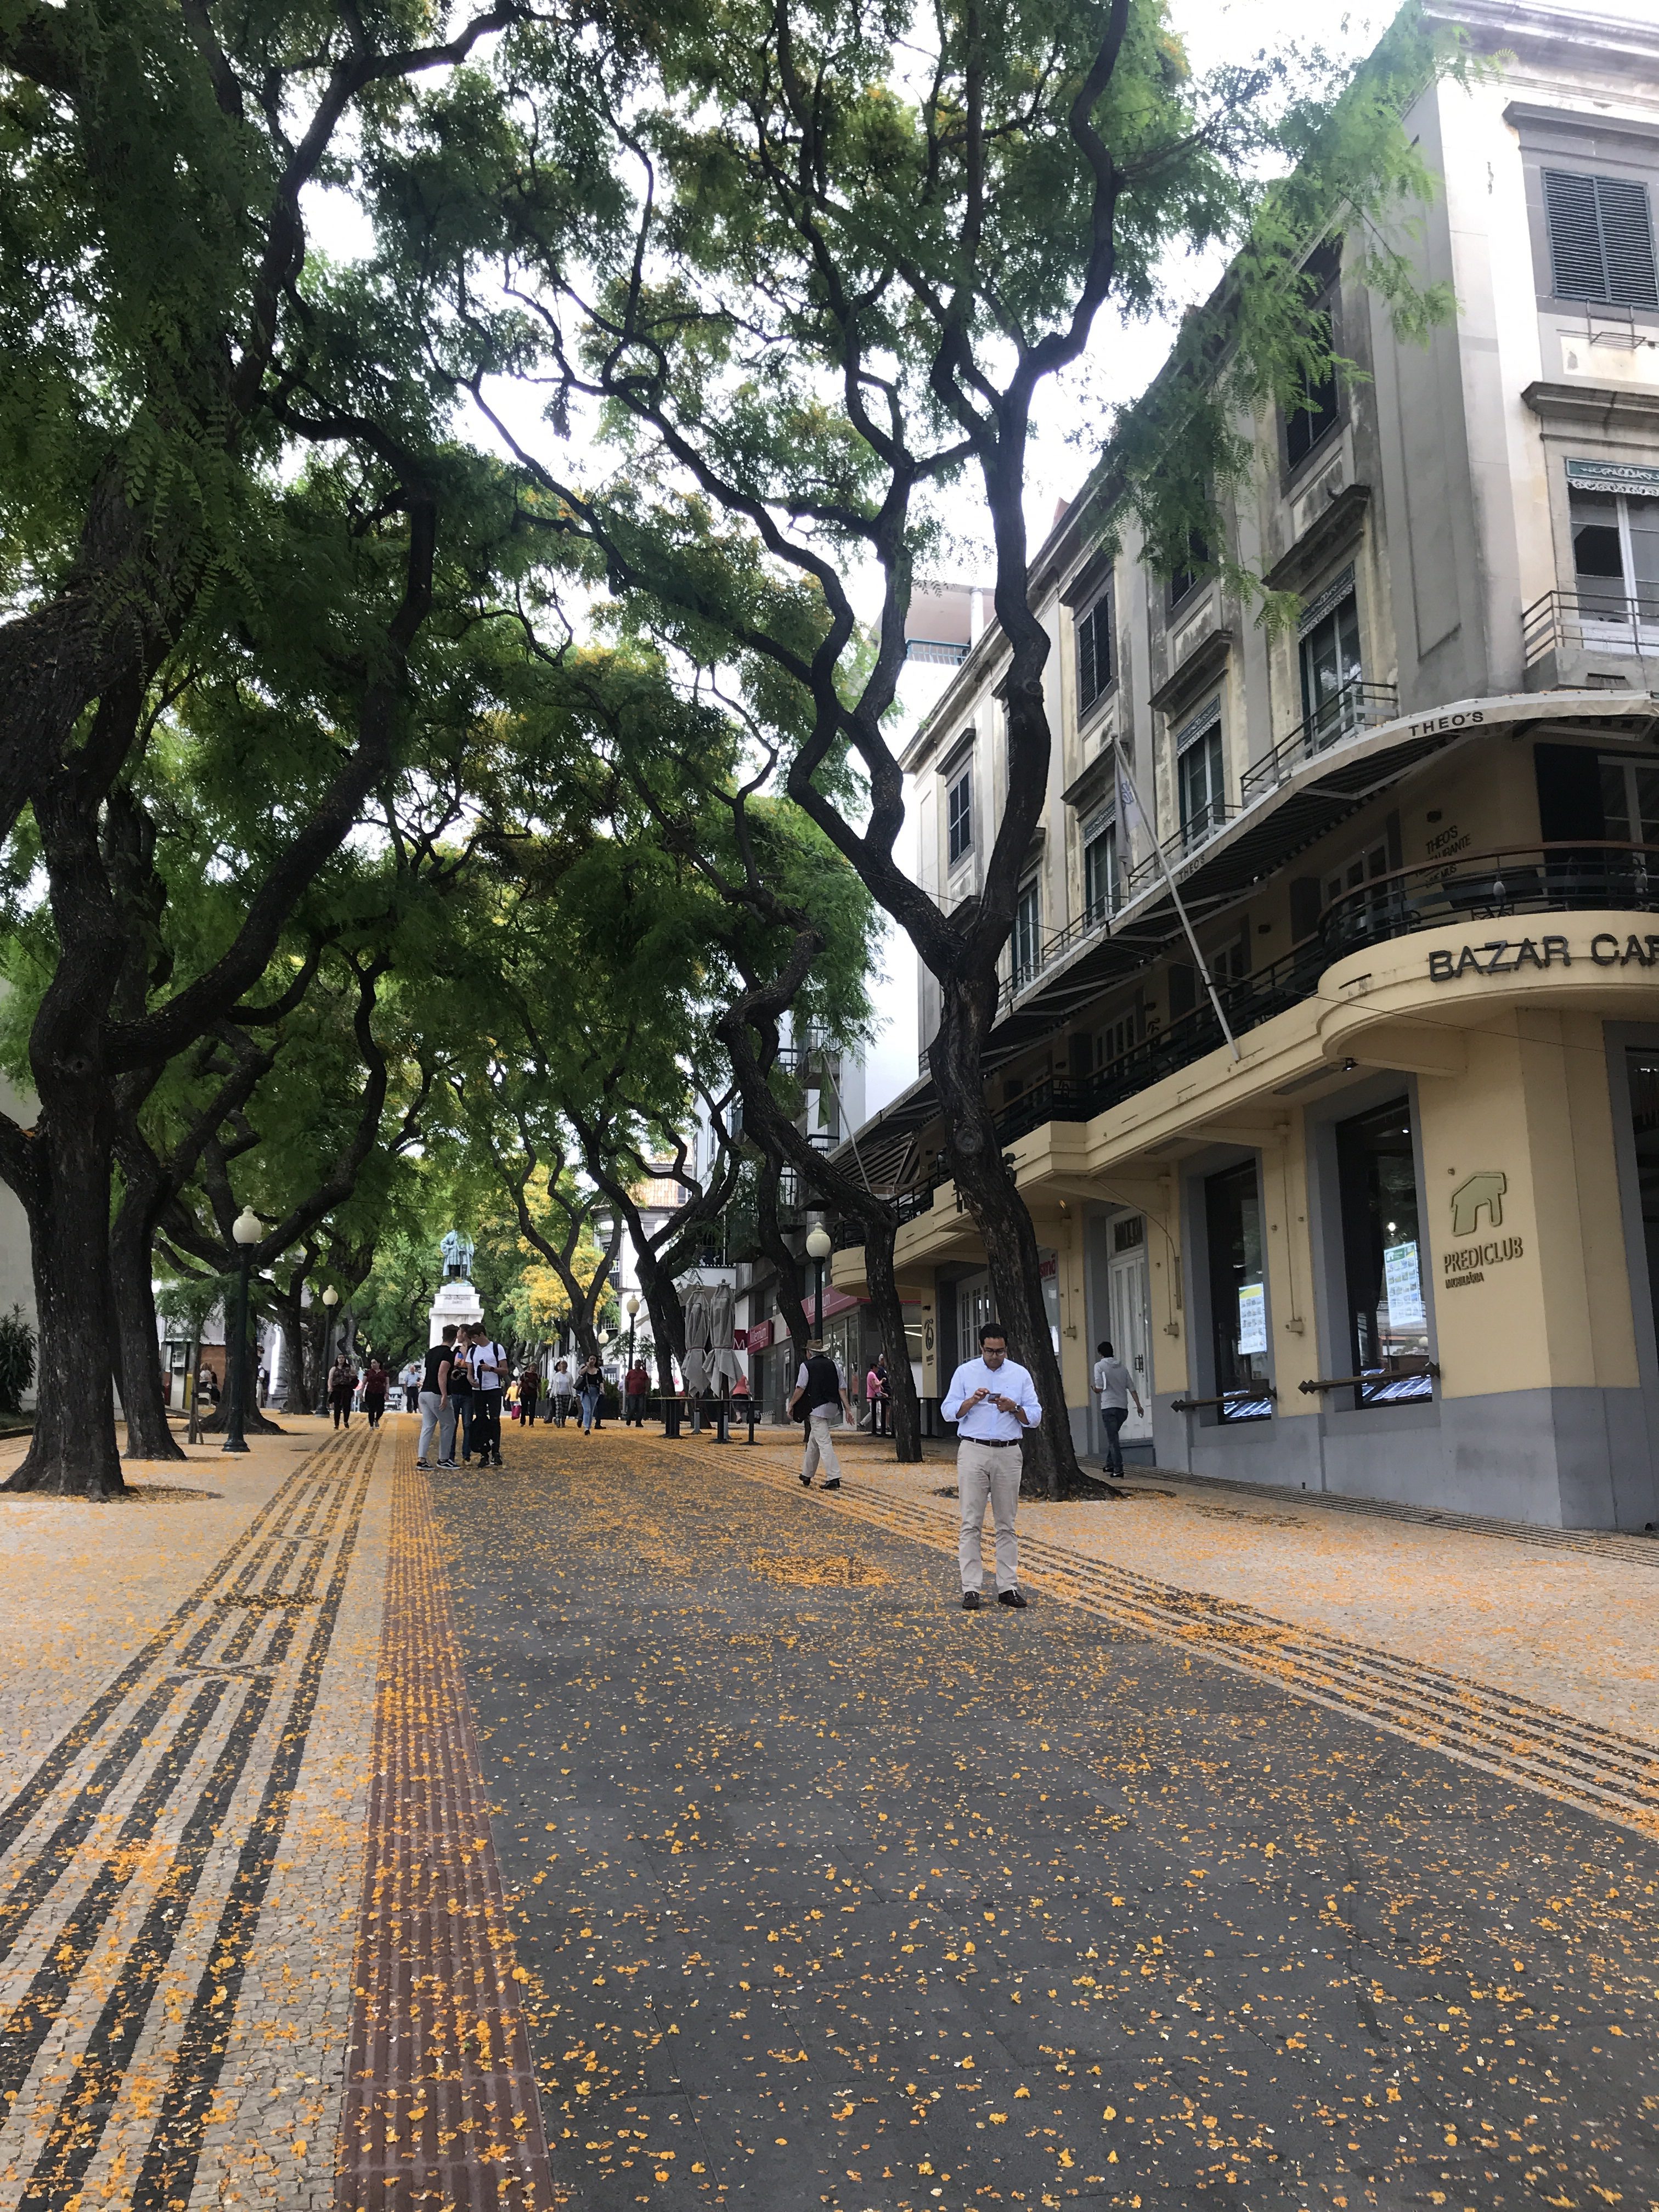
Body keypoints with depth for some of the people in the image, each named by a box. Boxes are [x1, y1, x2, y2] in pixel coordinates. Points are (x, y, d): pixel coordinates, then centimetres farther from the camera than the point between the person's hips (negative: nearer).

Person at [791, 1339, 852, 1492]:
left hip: (816, 1408, -7)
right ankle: (806, 1476, 27)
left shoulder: (806, 1366, -4)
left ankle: (834, 1478, -17)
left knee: (824, 1442, -9)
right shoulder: (833, 1365, 11)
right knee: (813, 1442, 19)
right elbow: (842, 1388, 8)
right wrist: (847, 1408, 9)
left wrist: (791, 1405, -1)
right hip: (830, 1408, 7)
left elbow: (800, 1388, -10)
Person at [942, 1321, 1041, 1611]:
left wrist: (1014, 1408, -13)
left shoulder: (1020, 1375, 7)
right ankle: (971, 1588, -1)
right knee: (971, 1524, -3)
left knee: (1006, 1524, 6)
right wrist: (972, 1401, -16)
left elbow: (1035, 1416, 6)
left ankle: (1008, 1587, 11)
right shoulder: (965, 1372, 5)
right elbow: (948, 1411, 2)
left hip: (1008, 1454, 1)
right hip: (973, 1452, -1)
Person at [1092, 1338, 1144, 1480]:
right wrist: (1139, 1405, 9)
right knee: (1112, 1436, 21)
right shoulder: (1122, 1367, 13)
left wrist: (1094, 1388, 14)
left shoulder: (1100, 1366, -3)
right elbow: (1132, 1388, 9)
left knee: (1113, 1439, -4)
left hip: (1109, 1407, -5)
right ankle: (1111, 1465, 23)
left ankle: (1118, 1469, -10)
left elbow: (1099, 1388, -9)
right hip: (1123, 1407, 5)